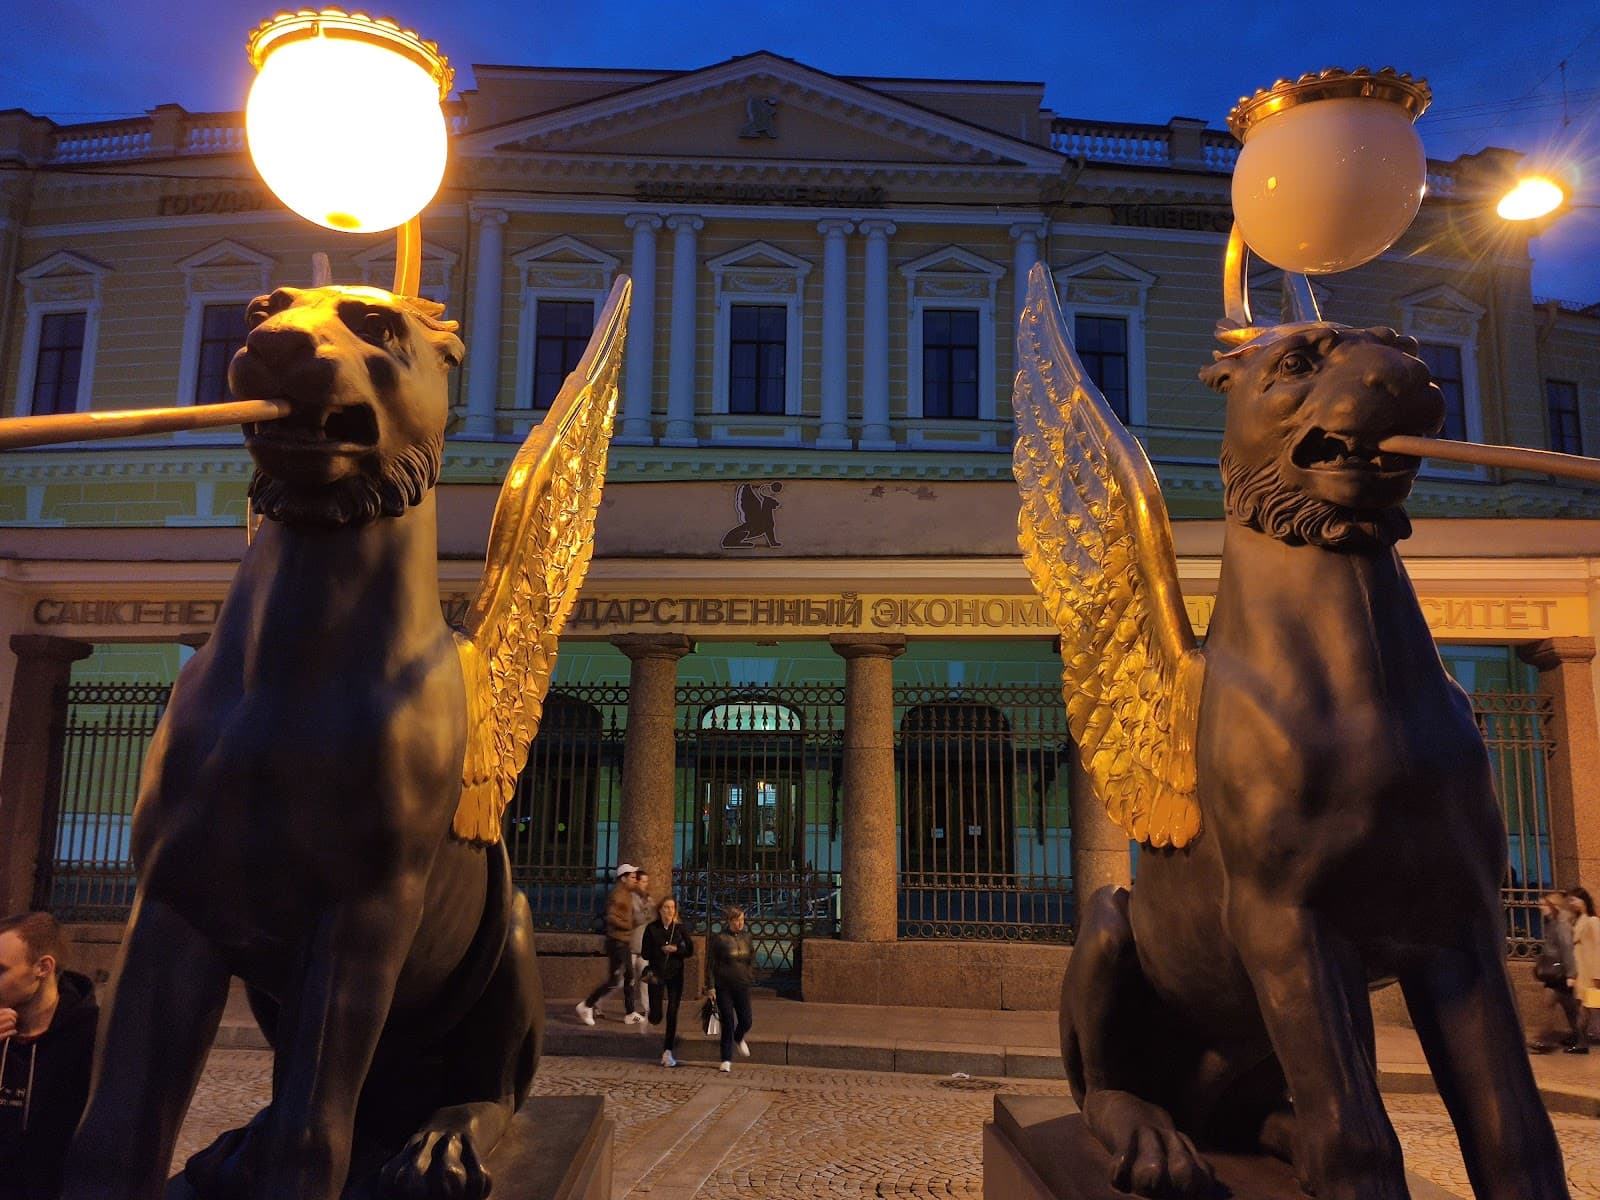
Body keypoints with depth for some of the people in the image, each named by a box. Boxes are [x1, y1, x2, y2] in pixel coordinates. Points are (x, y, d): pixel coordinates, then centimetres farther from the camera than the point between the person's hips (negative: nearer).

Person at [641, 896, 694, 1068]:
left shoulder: (681, 928, -2)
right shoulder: (651, 928, -4)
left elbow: (690, 950, 1)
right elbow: (646, 953, 1)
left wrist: (676, 949, -14)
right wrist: (650, 971, -11)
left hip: (675, 975, 1)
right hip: (657, 974, 0)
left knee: (672, 1014, -3)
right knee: (656, 1016, -2)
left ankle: (668, 1052, 5)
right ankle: (651, 1017, 37)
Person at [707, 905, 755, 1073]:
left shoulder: (746, 936, 4)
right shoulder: (720, 939, -8)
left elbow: (752, 960, 17)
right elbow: (713, 964, -5)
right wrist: (712, 987, -8)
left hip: (742, 985, 4)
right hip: (724, 987, -4)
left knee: (746, 1022, 5)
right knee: (728, 1024, -1)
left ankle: (739, 1038, 41)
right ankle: (726, 1060, 11)